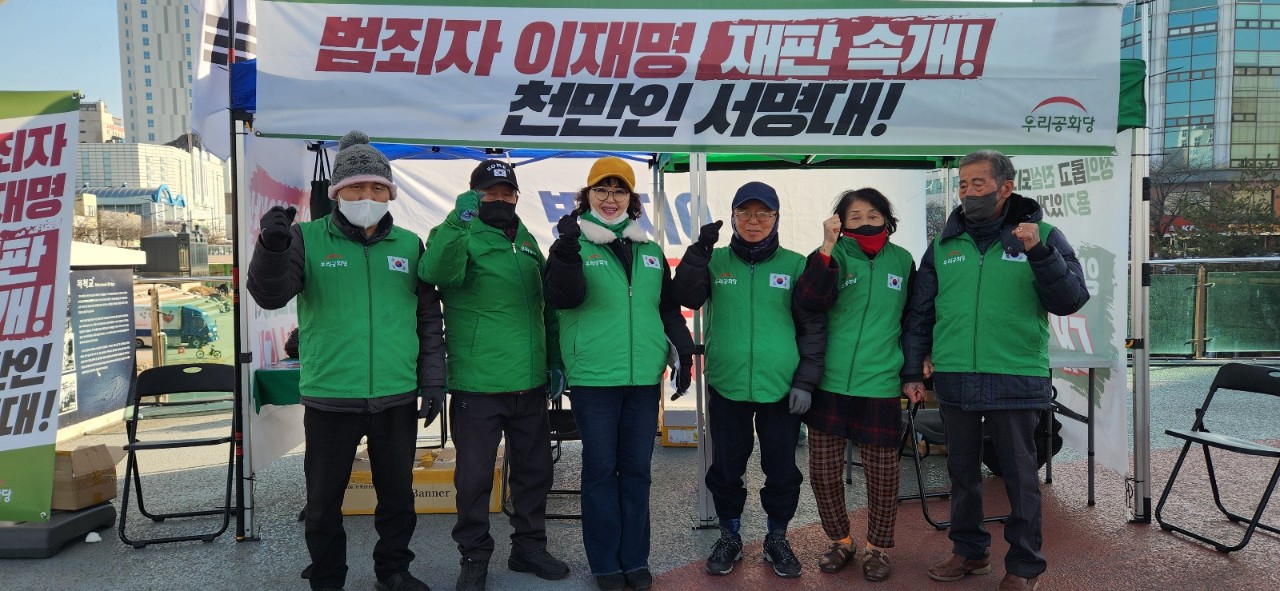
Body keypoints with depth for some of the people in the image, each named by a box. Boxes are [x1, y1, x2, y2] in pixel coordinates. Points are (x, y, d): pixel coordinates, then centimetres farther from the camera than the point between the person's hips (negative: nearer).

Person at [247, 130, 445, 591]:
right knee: (324, 499, 12)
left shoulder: (409, 245, 6)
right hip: (329, 398, -2)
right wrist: (271, 247, -30)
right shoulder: (309, 238, -1)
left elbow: (429, 319, 9)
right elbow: (270, 295, -11)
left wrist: (432, 381, 5)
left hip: (397, 398, 2)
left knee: (397, 494, 16)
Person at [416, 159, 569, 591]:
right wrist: (460, 220, -38)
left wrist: (556, 359, 16)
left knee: (535, 470, 15)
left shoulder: (527, 242, 14)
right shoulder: (460, 237, -5)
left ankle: (529, 547, 32)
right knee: (475, 475, 3)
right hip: (477, 383, -6)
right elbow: (435, 272, -29)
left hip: (530, 382, 6)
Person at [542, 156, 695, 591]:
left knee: (637, 469, 10)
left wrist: (683, 351, 11)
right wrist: (567, 250, -31)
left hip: (644, 376, 4)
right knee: (601, 468, 4)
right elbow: (561, 298, -17)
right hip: (593, 376, -4)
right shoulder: (575, 245, 0)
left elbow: (668, 308, 19)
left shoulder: (650, 251, 13)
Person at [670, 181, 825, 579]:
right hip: (726, 386, 1)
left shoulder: (795, 264, 2)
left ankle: (777, 539, 31)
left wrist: (806, 380, -3)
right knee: (726, 467, 12)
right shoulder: (716, 260, 5)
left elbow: (812, 326, 2)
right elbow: (686, 297, -10)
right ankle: (729, 538, 32)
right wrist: (700, 249, -19)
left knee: (782, 469, 10)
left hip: (781, 389, 0)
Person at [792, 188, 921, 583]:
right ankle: (839, 540, 27)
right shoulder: (835, 256, 0)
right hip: (829, 383, 0)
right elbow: (810, 301, -19)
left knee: (882, 472, 6)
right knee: (823, 469, 6)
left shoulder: (902, 261, 6)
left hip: (880, 384, 1)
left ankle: (876, 547, 25)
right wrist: (828, 247, -26)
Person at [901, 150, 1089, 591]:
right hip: (955, 379, 3)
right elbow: (920, 313, 11)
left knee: (1020, 474, 6)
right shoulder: (944, 244, 8)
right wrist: (912, 370, 8)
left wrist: (1039, 253, -21)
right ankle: (969, 550, 30)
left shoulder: (1042, 236, 0)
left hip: (1016, 380, -3)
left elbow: (1071, 301, -9)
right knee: (962, 471, 14)